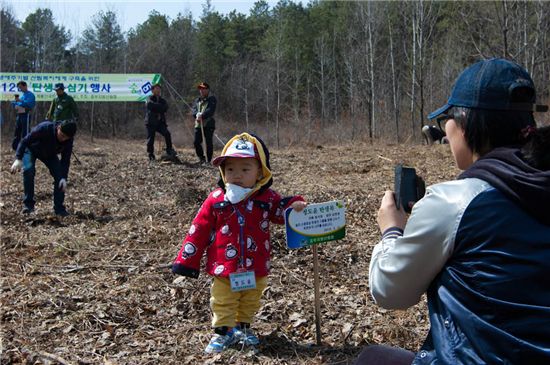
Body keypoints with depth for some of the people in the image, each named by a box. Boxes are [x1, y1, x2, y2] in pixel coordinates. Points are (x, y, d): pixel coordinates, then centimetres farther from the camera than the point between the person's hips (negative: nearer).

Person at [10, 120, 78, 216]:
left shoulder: (69, 140, -26)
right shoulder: (44, 128, -40)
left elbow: (65, 160, -17)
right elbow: (25, 141, -33)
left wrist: (64, 178, -28)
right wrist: (18, 159, -43)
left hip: (50, 154, 3)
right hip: (31, 149, -3)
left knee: (60, 175, -13)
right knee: (28, 170, -28)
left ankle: (59, 208, -3)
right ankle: (28, 204, -16)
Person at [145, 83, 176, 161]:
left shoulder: (162, 100, 15)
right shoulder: (150, 99, 3)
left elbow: (166, 107, -5)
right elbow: (150, 105, -19)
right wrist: (160, 107, -10)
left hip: (160, 122, 3)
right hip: (151, 122, -3)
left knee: (167, 133, -20)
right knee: (150, 139, -3)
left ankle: (169, 150, -8)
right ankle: (151, 156, 8)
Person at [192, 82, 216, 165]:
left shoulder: (212, 99, 2)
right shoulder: (197, 100, 20)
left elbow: (210, 110, -13)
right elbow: (194, 110, 5)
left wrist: (202, 116, -25)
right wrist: (197, 115, -18)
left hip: (208, 124, -5)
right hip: (198, 124, 5)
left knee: (209, 143, -5)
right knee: (196, 142, 2)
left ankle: (208, 160, 2)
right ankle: (201, 158, 19)